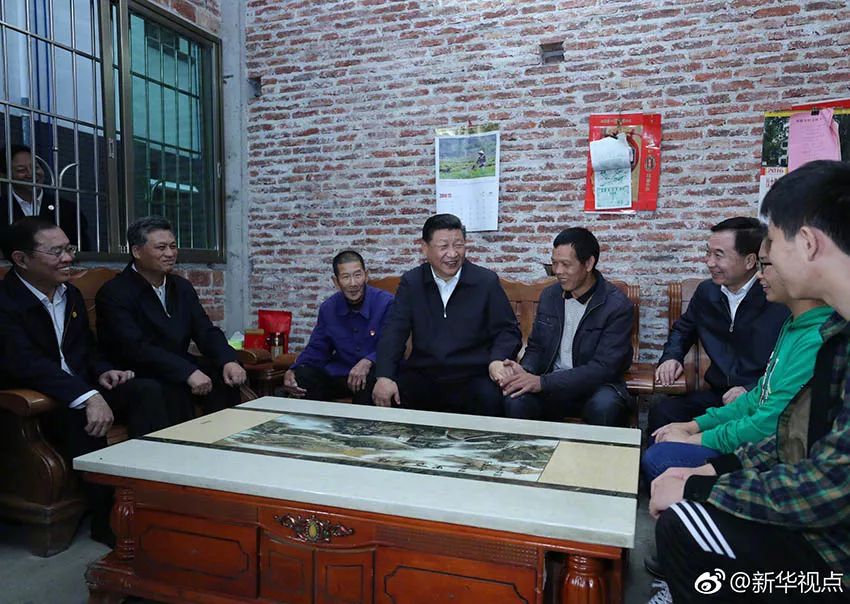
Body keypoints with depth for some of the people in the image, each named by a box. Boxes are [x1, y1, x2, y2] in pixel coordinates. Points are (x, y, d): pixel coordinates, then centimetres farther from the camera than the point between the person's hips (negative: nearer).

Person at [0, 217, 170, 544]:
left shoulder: (71, 294, 9)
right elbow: (26, 364, -28)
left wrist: (102, 371, -6)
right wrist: (88, 397, -39)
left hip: (84, 389, 7)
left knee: (147, 390, -18)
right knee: (81, 414, -36)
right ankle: (107, 519, -25)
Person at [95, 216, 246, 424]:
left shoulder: (182, 287, 12)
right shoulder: (114, 293, -9)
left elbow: (206, 332, 5)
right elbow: (136, 348, -22)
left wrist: (228, 361, -16)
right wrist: (188, 372, -32)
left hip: (181, 370, 6)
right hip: (138, 377, -6)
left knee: (227, 379, -18)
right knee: (174, 389, -33)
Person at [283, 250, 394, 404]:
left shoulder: (387, 303, -10)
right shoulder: (328, 308, 6)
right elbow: (317, 349, 11)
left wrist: (368, 362, -32)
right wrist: (292, 372, -8)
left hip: (375, 373, -4)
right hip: (339, 373, 4)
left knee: (371, 379, -37)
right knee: (301, 376, -20)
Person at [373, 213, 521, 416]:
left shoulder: (487, 281, 3)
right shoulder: (411, 282, 7)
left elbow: (508, 330, 5)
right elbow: (394, 331, 0)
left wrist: (497, 360, -17)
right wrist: (384, 376, -15)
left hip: (473, 377, -1)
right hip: (422, 376, 1)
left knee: (490, 398, -32)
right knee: (379, 398, -23)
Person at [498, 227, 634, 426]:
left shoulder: (618, 306, -10)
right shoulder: (549, 296, 7)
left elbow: (604, 367, -18)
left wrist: (542, 382, -24)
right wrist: (524, 371, -11)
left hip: (595, 386, -2)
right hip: (552, 387, 3)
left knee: (604, 406, -36)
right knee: (515, 401, -28)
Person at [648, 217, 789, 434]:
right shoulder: (707, 291, 10)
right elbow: (683, 329, 27)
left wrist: (753, 391, -21)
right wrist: (671, 357, 9)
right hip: (717, 395, 5)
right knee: (661, 413, -20)